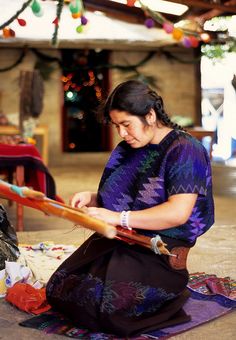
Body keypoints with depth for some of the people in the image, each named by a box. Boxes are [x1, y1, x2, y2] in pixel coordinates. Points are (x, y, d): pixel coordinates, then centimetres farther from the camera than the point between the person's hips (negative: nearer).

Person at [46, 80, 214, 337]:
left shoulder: (184, 150, -11)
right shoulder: (127, 149, 14)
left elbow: (178, 212, -22)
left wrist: (119, 218, -24)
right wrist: (92, 198, 5)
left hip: (159, 251, -7)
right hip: (117, 241, 8)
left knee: (105, 304, -27)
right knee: (57, 289, -9)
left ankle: (171, 297, 0)